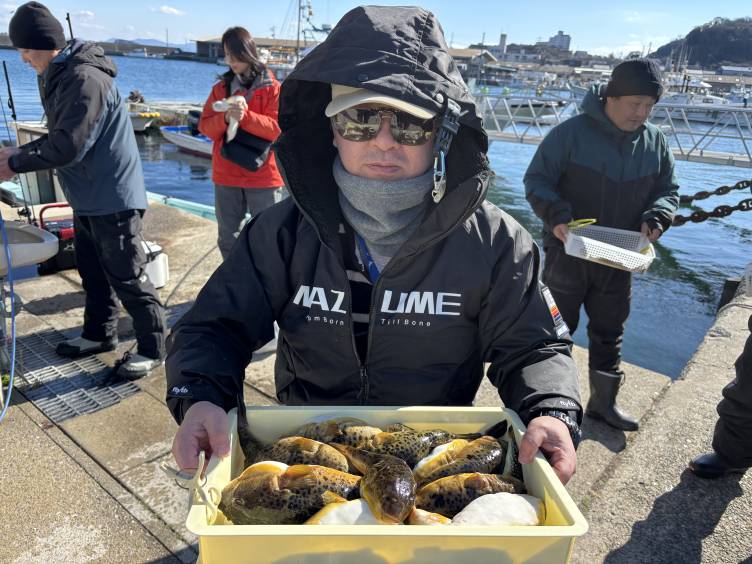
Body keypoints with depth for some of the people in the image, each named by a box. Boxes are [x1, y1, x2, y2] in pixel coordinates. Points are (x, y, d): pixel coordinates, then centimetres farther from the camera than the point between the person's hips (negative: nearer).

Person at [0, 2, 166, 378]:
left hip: (113, 198, -10)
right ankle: (99, 334, 34)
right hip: (86, 197, 10)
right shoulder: (58, 76, 12)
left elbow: (67, 147, -23)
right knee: (92, 271, 19)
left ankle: (153, 348, 10)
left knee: (127, 277, -2)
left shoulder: (85, 79, -20)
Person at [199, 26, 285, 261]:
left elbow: (277, 128, -10)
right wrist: (225, 118, -16)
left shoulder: (272, 87, -1)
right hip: (226, 175, 4)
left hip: (263, 174, -4)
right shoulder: (221, 88, 10)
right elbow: (205, 127, 4)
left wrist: (245, 116, -24)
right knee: (227, 238, 12)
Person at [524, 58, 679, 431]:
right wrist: (556, 216, -28)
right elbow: (536, 180, -12)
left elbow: (667, 190, 12)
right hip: (568, 252, -5)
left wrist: (655, 219, -9)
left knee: (609, 334, 16)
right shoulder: (571, 132, -14)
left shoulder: (654, 141, 3)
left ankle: (603, 402, 33)